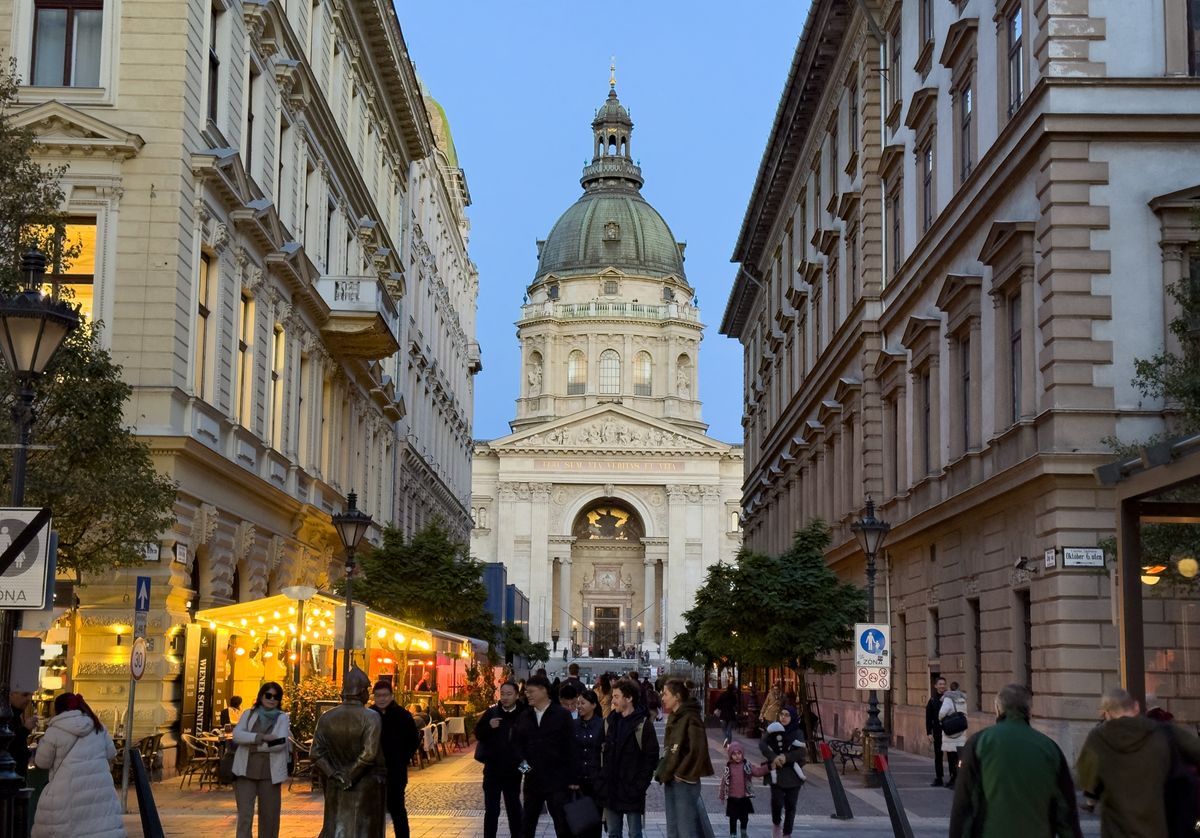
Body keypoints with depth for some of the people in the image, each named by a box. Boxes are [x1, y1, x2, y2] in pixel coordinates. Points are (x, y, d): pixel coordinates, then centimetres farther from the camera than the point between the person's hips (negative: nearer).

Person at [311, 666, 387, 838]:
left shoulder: (327, 718, 2)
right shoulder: (371, 717, -12)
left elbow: (316, 754, -1)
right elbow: (369, 754, -20)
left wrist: (334, 775, -1)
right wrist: (352, 777, -10)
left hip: (336, 790, 4)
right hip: (365, 787, -4)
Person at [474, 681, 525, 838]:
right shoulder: (492, 712, -4)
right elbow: (478, 734, 0)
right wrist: (489, 726, -19)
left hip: (513, 770, 0)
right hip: (492, 768, 0)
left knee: (514, 808, 14)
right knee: (491, 810, 0)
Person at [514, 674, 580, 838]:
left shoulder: (562, 715, -4)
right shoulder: (524, 717, 9)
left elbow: (571, 747, -5)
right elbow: (518, 743, 15)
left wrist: (573, 778, -8)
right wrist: (522, 760, -6)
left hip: (557, 781, -5)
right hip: (532, 780, 5)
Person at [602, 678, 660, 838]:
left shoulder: (643, 724, -7)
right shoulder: (609, 722, 9)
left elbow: (651, 757, -9)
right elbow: (602, 752, 12)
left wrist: (640, 785, -14)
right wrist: (602, 781, 4)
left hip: (632, 790, -5)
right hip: (611, 789, 5)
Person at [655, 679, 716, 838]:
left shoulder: (690, 719, -15)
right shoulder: (673, 718, 13)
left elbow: (697, 750, -21)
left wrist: (681, 774, -16)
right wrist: (663, 771, 8)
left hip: (685, 781, -9)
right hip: (672, 780, 9)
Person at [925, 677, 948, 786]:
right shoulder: (932, 700, 4)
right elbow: (928, 718, 5)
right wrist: (929, 733, -1)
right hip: (937, 731, 2)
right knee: (938, 755, 7)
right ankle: (938, 778, 14)